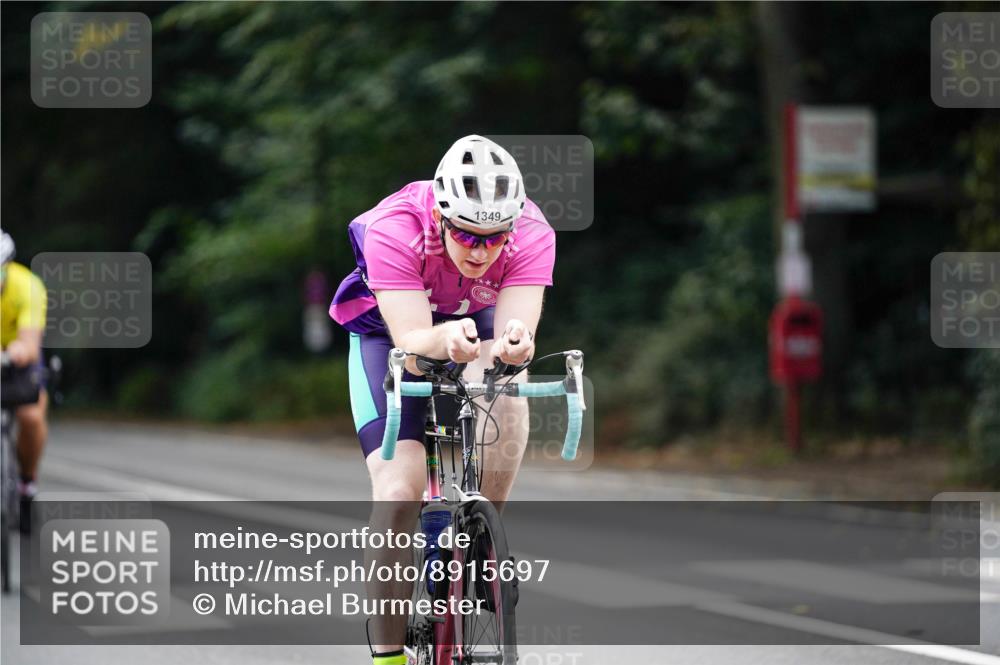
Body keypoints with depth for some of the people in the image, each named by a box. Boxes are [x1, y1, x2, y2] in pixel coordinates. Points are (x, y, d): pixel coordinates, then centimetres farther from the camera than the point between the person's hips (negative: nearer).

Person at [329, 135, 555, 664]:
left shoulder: (532, 234, -29)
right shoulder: (395, 229, -35)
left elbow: (515, 331, -36)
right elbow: (411, 340, -40)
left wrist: (514, 343, -60)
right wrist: (446, 339, -62)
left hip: (478, 324, 2)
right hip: (389, 331, -2)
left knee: (507, 394, -35)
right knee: (398, 493, -21)